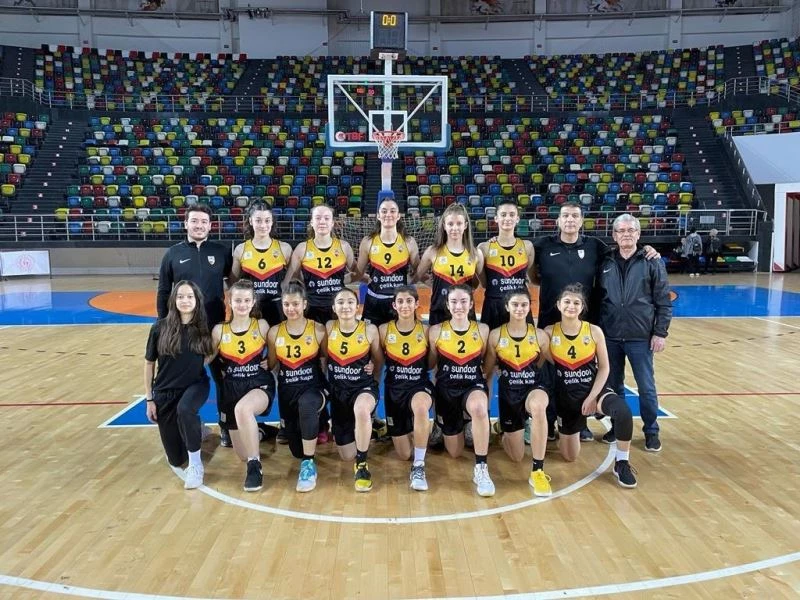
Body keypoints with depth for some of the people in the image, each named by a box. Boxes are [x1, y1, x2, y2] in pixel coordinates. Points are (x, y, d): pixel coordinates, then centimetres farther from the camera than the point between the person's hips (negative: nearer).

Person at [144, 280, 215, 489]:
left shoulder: (204, 327, -9)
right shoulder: (160, 328, -11)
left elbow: (210, 355, 9)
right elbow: (149, 364, -1)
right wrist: (149, 399, -1)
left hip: (196, 385, -1)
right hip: (165, 391, 1)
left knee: (184, 410, -39)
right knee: (176, 459, 6)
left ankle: (196, 464, -19)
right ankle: (195, 430, 40)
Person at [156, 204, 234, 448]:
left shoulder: (222, 252, 0)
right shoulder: (173, 254, 1)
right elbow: (163, 293, 4)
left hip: (216, 326, 0)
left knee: (222, 377, 6)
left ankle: (226, 427, 20)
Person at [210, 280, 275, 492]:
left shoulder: (261, 326, -2)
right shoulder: (219, 330, 0)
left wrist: (266, 364, -3)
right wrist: (222, 371, -4)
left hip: (260, 385, -3)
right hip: (232, 389, 3)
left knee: (243, 408, -40)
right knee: (243, 454, 7)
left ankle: (255, 465, -23)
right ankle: (255, 430, 43)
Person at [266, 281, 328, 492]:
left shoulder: (318, 330, -4)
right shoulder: (274, 332, 2)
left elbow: (328, 361, 6)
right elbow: (272, 365, 13)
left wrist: (328, 388, -6)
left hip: (313, 386, -3)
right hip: (287, 389, 4)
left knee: (307, 405, -42)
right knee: (297, 450, 9)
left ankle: (309, 464, -26)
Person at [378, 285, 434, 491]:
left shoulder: (426, 330, -5)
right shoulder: (384, 330, -4)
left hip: (420, 385, -2)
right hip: (394, 388, 2)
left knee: (420, 406, -42)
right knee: (404, 455, 6)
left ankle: (419, 466, -24)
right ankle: (412, 431, 44)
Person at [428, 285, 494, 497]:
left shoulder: (482, 329, -4)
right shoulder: (436, 331, -4)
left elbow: (488, 362, 7)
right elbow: (429, 364, 6)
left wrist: (487, 389, -2)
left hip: (474, 385, -1)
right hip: (446, 388, 1)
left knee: (479, 408, -40)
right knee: (454, 452, 12)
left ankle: (481, 468, -24)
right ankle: (454, 427, 49)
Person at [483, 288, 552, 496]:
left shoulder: (540, 335, -5)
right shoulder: (495, 335, -6)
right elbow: (488, 370, 5)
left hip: (533, 387, -1)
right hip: (508, 391, 1)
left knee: (538, 407, -42)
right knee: (517, 457, 8)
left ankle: (538, 471, -28)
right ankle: (502, 428, 45)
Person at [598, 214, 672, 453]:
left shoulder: (652, 262, -2)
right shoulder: (605, 263, 5)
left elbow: (664, 301, -2)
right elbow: (596, 299, 10)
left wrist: (660, 332, -7)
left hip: (640, 337, -2)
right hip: (610, 337, 3)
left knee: (646, 388, 4)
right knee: (613, 386, 13)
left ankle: (651, 431, 20)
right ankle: (617, 427, 28)